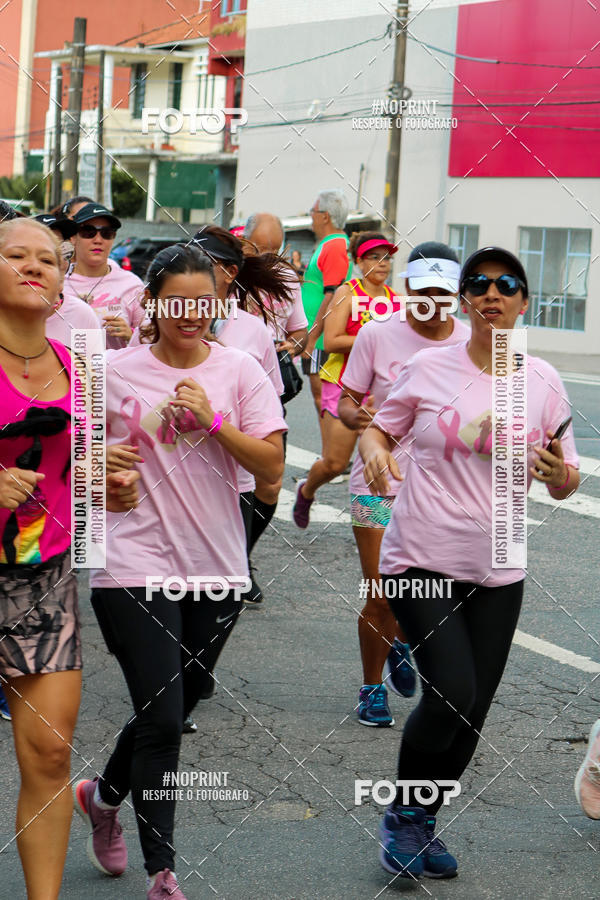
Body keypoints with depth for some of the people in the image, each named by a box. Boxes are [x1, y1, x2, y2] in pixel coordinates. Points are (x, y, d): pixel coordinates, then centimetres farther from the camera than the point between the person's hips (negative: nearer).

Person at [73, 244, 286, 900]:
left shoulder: (239, 371, 2)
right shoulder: (115, 372, -1)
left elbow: (272, 465, -6)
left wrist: (213, 420, -16)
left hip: (216, 568, 3)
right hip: (137, 566, -3)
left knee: (171, 712, 15)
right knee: (162, 722, -9)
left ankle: (102, 795, 44)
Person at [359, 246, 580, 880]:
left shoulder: (543, 382, 3)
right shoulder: (428, 368, -3)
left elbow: (564, 484, 8)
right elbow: (380, 427, 10)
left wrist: (558, 473, -15)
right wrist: (374, 448, -13)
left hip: (497, 573, 3)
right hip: (421, 561, -3)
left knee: (471, 713, 7)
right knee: (451, 694, -17)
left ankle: (422, 824, 29)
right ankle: (402, 815, 8)